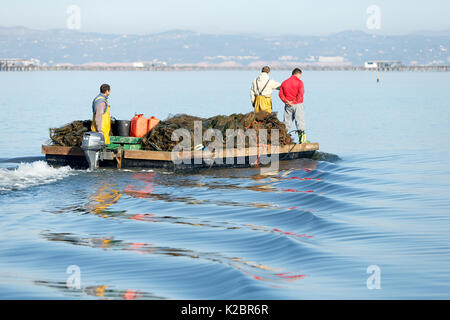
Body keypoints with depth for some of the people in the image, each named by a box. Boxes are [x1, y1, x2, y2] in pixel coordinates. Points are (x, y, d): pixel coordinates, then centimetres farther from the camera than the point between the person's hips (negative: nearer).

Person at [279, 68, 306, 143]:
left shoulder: (284, 82, 11)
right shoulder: (299, 82, -5)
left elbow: (280, 94, 3)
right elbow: (300, 93, -17)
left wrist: (286, 101, -7)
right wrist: (294, 101, -11)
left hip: (288, 106, 4)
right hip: (298, 105, -4)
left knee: (287, 122, 9)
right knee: (300, 120, -2)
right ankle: (301, 134, -9)